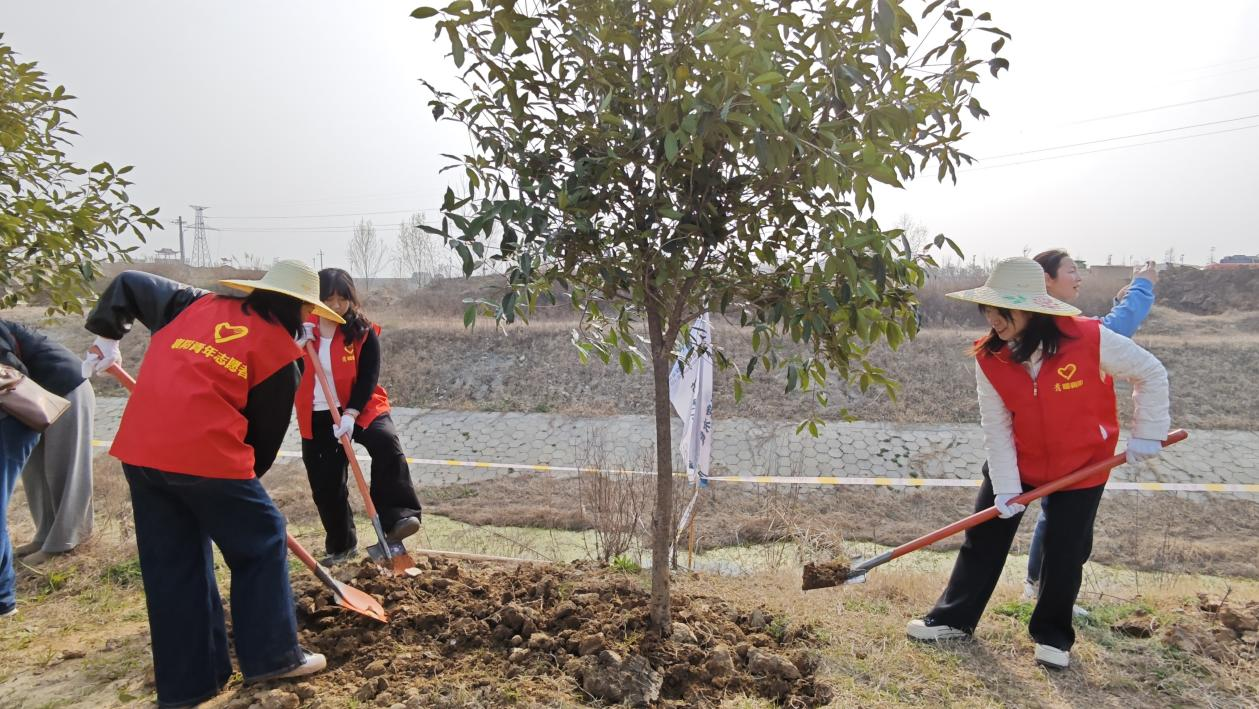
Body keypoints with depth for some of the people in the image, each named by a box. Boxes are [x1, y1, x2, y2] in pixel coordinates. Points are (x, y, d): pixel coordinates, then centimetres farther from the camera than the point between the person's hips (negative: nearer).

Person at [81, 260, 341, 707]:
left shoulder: (196, 303, 17)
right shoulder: (282, 351, 3)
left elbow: (128, 284, 23)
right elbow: (267, 430, 8)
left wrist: (107, 338, 35)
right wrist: (248, 476, 23)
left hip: (139, 449, 6)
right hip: (206, 454, -6)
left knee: (171, 562, 15)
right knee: (260, 542, 13)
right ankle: (272, 655, 17)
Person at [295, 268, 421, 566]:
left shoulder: (364, 331, -8)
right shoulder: (303, 326, 0)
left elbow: (368, 377, -13)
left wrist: (350, 414, -25)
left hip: (359, 408, -3)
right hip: (317, 416, 3)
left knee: (386, 443, -33)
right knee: (325, 485, 8)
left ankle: (397, 518, -33)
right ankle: (341, 546, 27)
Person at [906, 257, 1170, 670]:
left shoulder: (1089, 339, -26)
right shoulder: (989, 357, -16)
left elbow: (1150, 374, -10)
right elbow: (996, 427, -12)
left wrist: (1146, 433, -9)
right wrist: (1005, 487, -15)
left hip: (1082, 464, -2)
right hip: (1019, 460, 3)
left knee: (1065, 551, 2)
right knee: (984, 536, 5)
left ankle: (1053, 635, 25)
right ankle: (955, 618, 20)